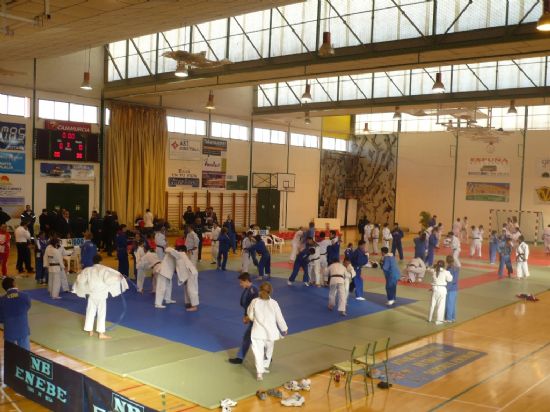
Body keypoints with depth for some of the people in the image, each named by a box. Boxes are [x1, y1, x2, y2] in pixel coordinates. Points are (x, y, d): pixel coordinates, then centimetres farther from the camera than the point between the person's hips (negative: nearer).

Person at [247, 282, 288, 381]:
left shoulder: (255, 302, -10)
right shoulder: (273, 303, -12)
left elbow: (250, 315, 3)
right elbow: (279, 318, -3)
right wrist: (284, 329, 12)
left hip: (258, 331, -1)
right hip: (270, 331, 1)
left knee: (258, 351, -2)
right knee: (269, 350, 22)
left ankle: (260, 372, -13)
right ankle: (265, 366, 37)